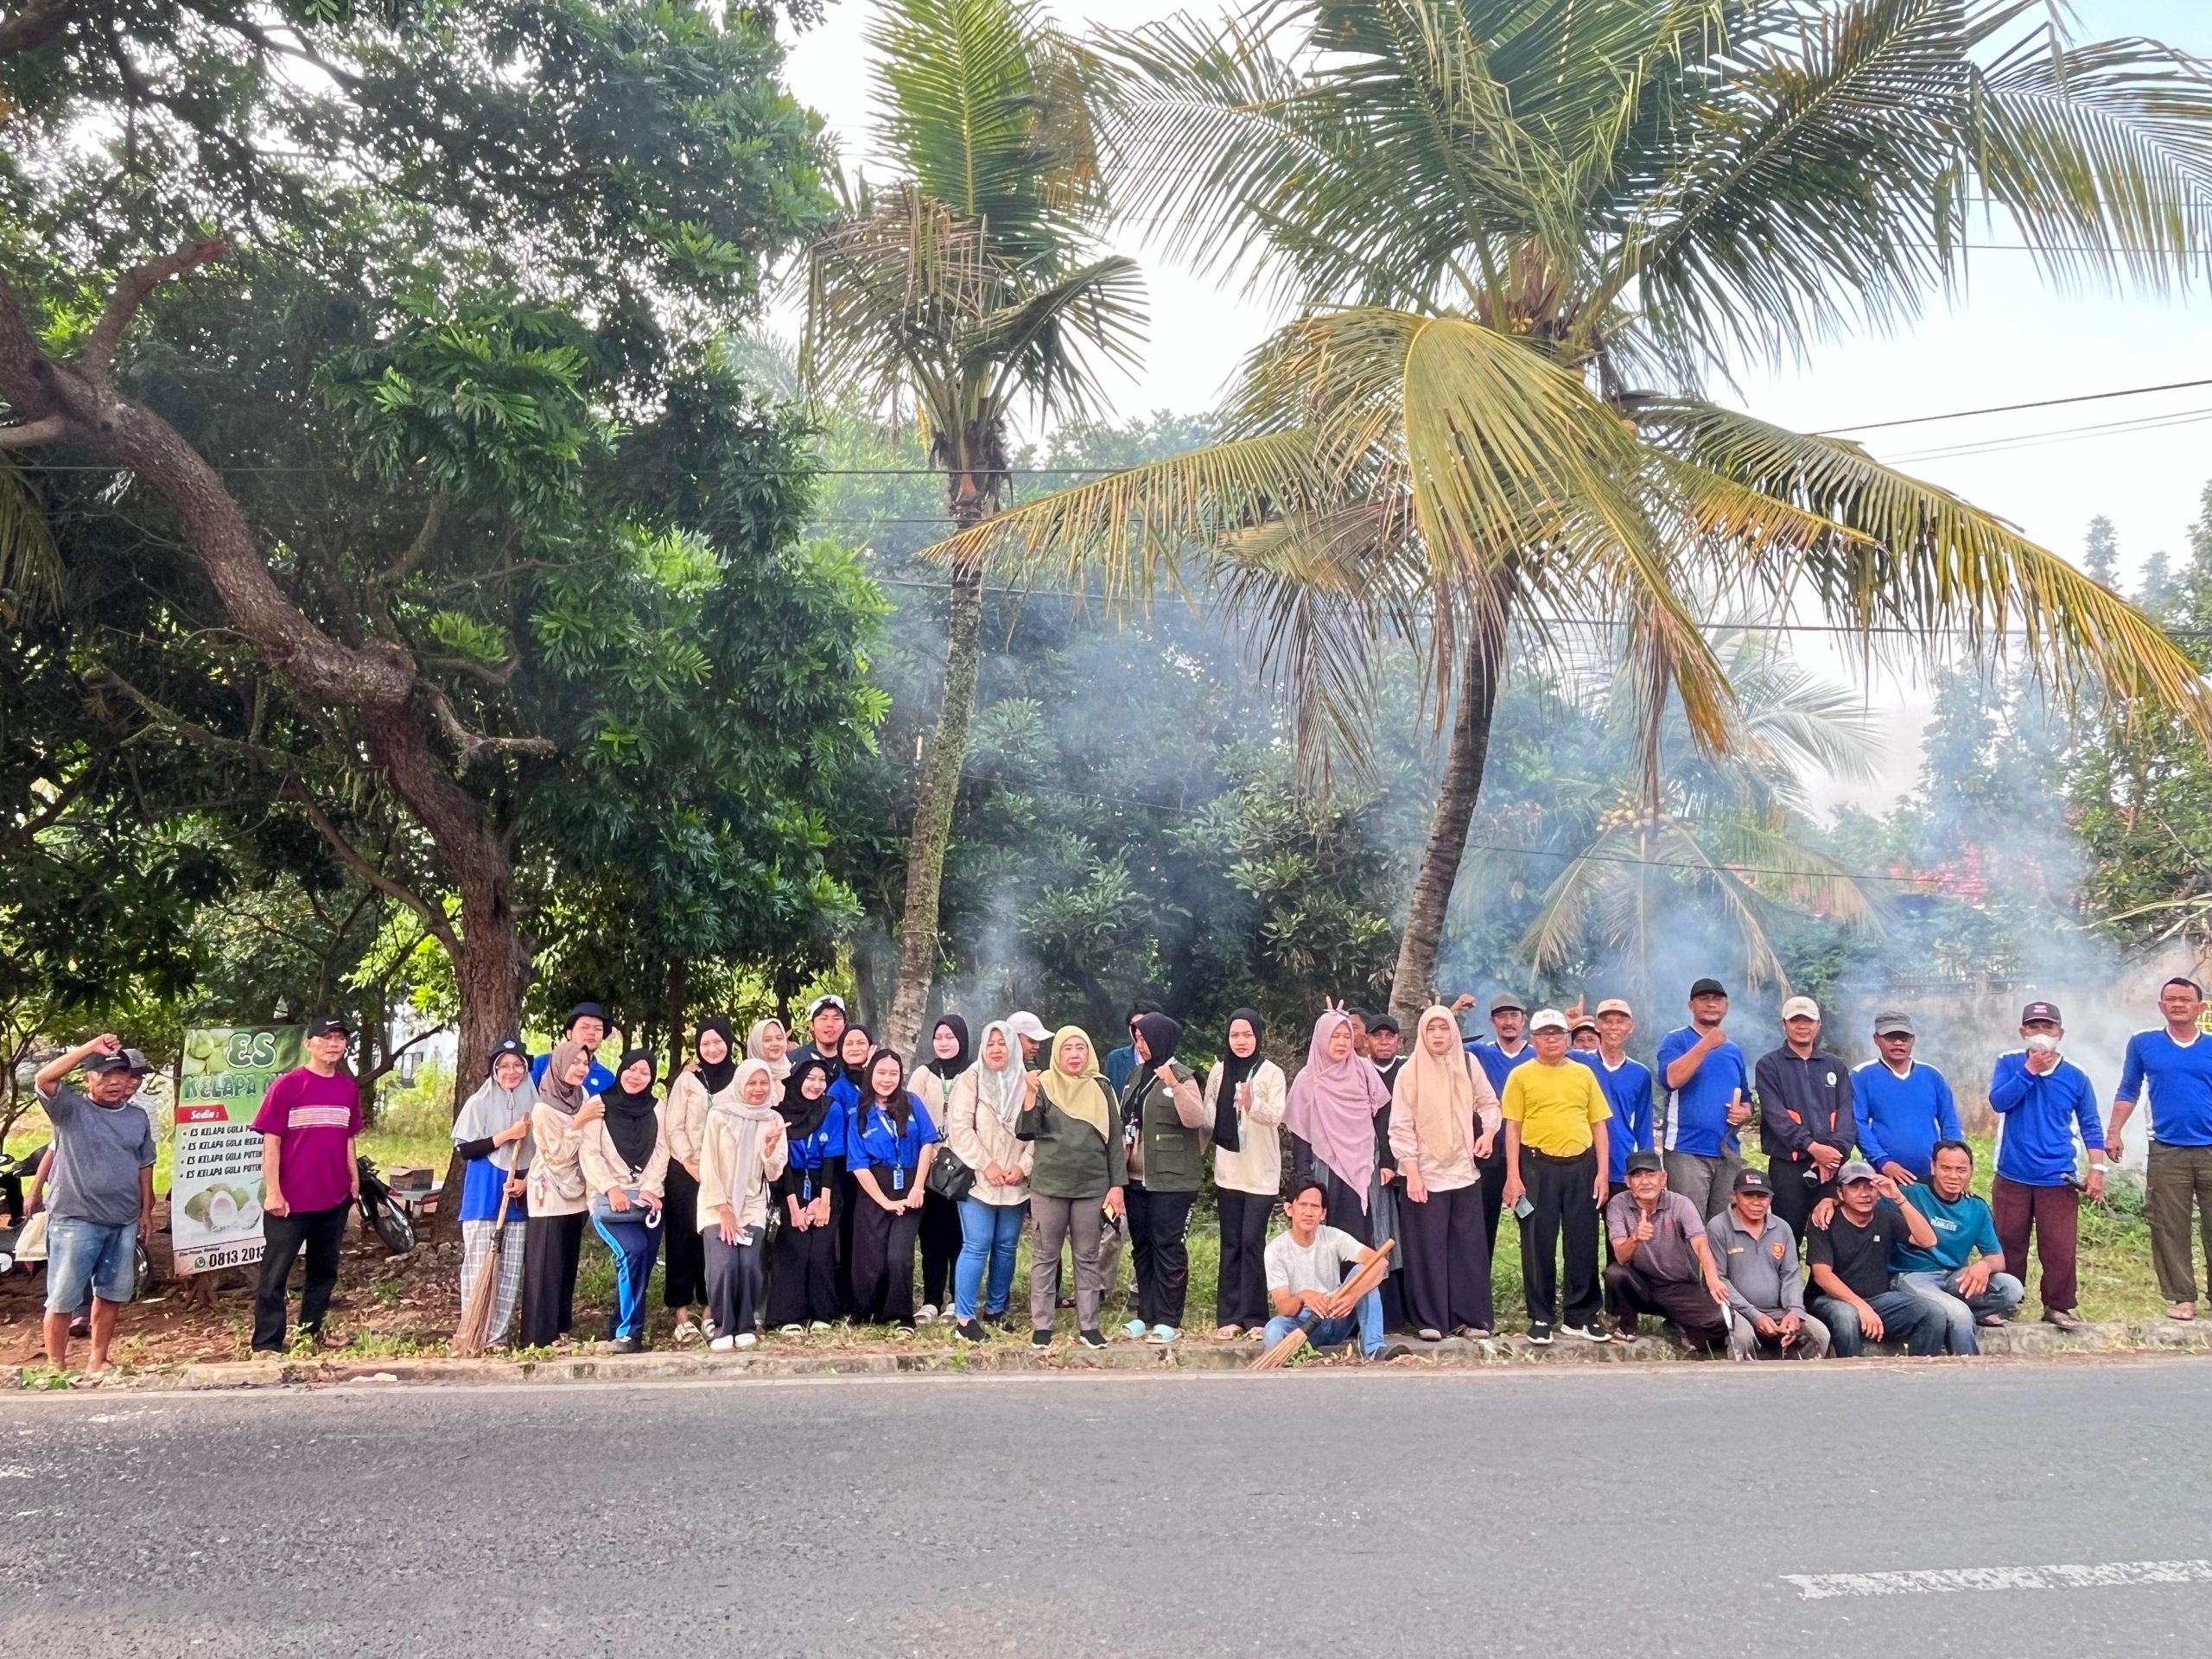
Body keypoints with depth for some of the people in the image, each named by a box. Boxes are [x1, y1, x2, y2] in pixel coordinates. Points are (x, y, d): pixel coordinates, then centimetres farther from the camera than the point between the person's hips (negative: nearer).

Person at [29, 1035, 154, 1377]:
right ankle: (55, 1368, 11)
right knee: (63, 1299, 0)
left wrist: (146, 1211, 12)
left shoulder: (137, 1117, 10)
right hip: (75, 1220, -5)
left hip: (124, 1222, 5)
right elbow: (43, 1079, -24)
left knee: (111, 1294, 13)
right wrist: (91, 1047, -27)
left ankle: (97, 1362, 26)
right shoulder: (70, 1108, -4)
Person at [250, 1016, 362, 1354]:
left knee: (325, 1271, 15)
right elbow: (271, 1141, -9)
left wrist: (354, 1184, 10)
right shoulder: (287, 1085, -7)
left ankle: (311, 1333, 28)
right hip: (291, 1199, -5)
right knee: (275, 1274, 1)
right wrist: (272, 1192, -14)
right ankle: (267, 1344, 7)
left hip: (335, 1199, 5)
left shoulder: (349, 1089, 8)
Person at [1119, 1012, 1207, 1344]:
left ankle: (1168, 1320, 2)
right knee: (1142, 1247, 11)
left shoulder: (1182, 1077, -8)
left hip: (1171, 1180, -7)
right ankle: (1146, 1314, 19)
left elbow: (1195, 1120, -20)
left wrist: (1175, 1086, -33)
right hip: (1137, 1178, 7)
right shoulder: (1137, 1075, 13)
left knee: (1169, 1248, -3)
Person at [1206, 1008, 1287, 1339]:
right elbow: (1209, 1114, 11)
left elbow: (1276, 1116, -15)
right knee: (1231, 1244, 5)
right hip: (1228, 1170, 3)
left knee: (1252, 1243, -6)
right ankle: (1229, 1316, 9)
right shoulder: (1219, 1071, 5)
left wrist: (1253, 1104, -33)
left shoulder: (1271, 1073, -4)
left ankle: (1253, 1316, 2)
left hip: (1261, 1172, -3)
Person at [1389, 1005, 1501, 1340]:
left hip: (1464, 1169, 3)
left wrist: (1488, 1132, -5)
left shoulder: (1468, 1063, 3)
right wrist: (1412, 1173, -11)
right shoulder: (1410, 1072, -5)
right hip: (1426, 1173, -3)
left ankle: (1470, 1317, 11)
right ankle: (1430, 1320, 5)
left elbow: (1489, 1103, 14)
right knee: (1428, 1246, -1)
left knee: (1469, 1244, 4)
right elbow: (1401, 1128, -6)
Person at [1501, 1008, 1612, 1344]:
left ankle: (1582, 1316, 18)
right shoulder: (1521, 1075, 2)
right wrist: (1513, 1175, -7)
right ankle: (1541, 1318, 13)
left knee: (1583, 1243, 7)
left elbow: (1599, 1124, 10)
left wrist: (1602, 1171, 2)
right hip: (1538, 1167, -2)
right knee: (1539, 1244, 3)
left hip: (1581, 1165, 2)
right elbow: (1512, 1127, 0)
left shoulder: (1583, 1073, 9)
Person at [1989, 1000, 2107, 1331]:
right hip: (2012, 1177, 0)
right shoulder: (2009, 1064, 1)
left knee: (2060, 1248, -1)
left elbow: (2090, 1127, 7)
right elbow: (1998, 1102, -14)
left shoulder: (2075, 1076, 2)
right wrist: (2030, 1071, -18)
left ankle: (2058, 1306, 15)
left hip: (2058, 1179, 0)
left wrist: (2097, 1169, -2)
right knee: (2008, 1244, 8)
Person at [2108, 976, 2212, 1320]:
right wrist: (2114, 1131, 0)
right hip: (2167, 1153, 0)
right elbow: (2128, 1091, 9)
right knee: (2170, 1229, 3)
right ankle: (2182, 1297, 11)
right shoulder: (2143, 1044, 5)